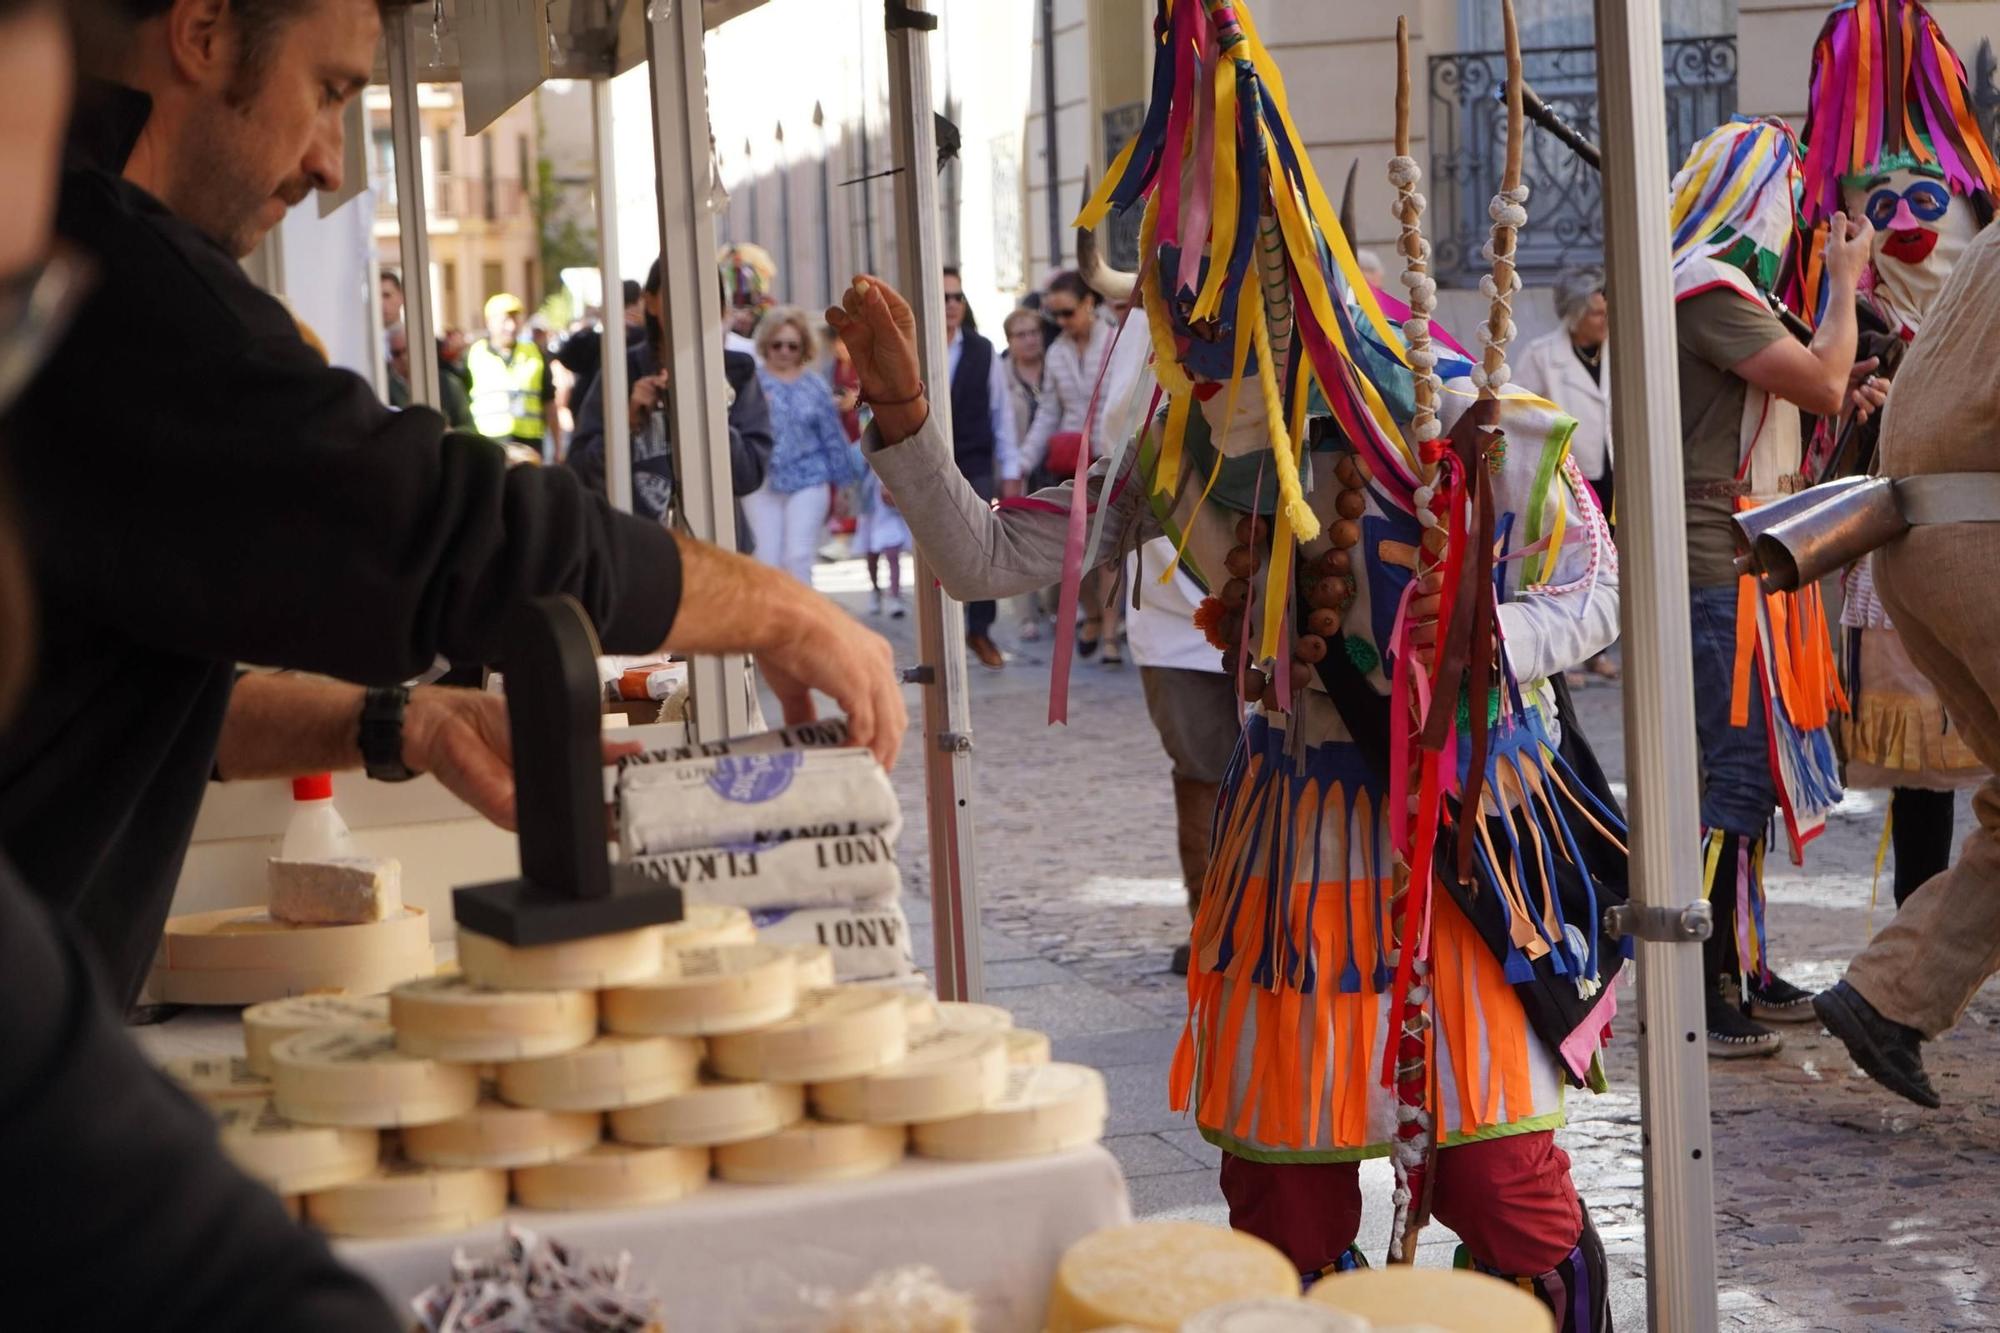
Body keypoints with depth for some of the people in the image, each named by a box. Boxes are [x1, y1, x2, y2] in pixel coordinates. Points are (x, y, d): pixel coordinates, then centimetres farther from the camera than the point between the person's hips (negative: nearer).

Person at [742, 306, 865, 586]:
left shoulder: (815, 385, 5)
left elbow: (832, 436, 9)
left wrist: (841, 482, 11)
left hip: (808, 480, 0)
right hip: (762, 482, 0)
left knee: (799, 559, -5)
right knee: (768, 560, 0)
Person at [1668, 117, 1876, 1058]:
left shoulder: (1703, 284, 19)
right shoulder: (1709, 290, -15)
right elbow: (1822, 385, -18)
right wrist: (1845, 281, -5)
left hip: (1731, 565, 11)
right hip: (1717, 566, -11)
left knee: (1743, 770, 16)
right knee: (1733, 776, -10)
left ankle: (1740, 971, 24)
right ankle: (1696, 1000, -8)